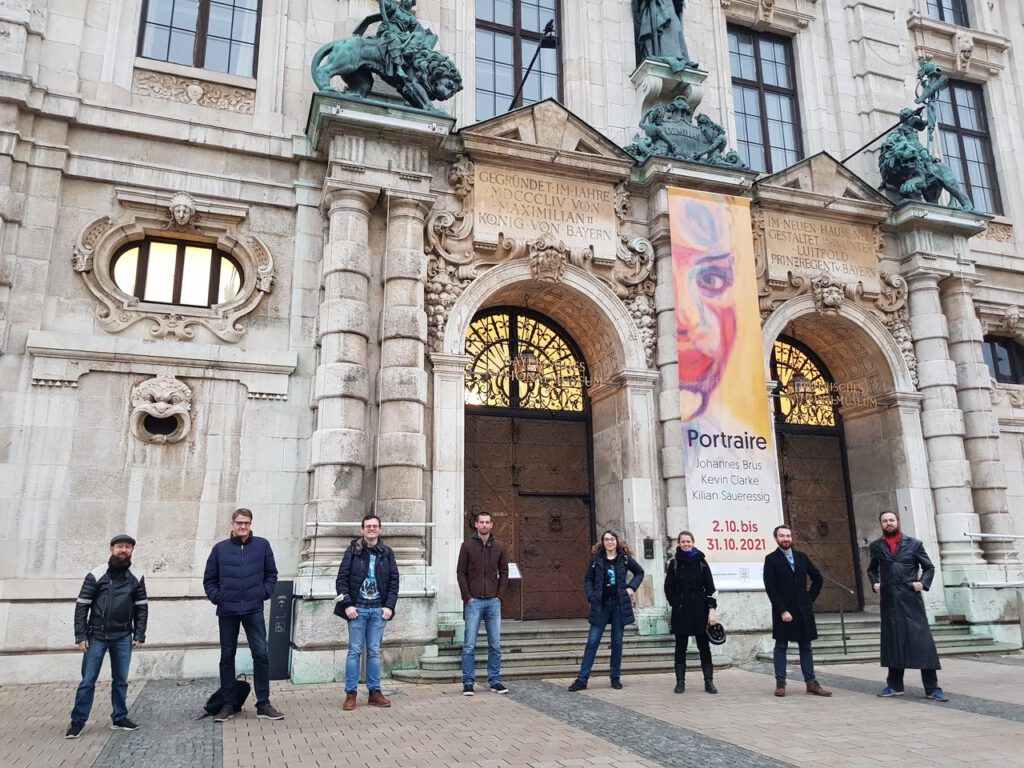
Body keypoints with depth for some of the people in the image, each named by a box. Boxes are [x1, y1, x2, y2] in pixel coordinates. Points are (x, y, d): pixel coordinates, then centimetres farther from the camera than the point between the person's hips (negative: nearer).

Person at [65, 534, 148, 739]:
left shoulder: (136, 578, 3)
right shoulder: (96, 575, -6)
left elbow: (142, 607, 7)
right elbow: (82, 606, -4)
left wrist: (139, 635, 0)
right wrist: (81, 636, -8)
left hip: (123, 637, 3)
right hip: (97, 636, -2)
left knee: (121, 680, 10)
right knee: (88, 680, 1)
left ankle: (119, 718, 21)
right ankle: (78, 721, 13)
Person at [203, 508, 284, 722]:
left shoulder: (262, 545, 3)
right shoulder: (220, 548, 4)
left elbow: (271, 574, 9)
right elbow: (209, 579, 10)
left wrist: (265, 593, -4)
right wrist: (217, 597, -3)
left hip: (254, 610, -1)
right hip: (227, 610, 1)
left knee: (261, 654, -3)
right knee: (227, 657, 9)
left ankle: (263, 704, 7)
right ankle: (227, 705, 21)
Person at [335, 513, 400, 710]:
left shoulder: (386, 552, 6)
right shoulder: (353, 551, 0)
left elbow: (394, 580, 6)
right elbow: (341, 579, -2)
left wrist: (389, 605, -3)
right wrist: (347, 604, -10)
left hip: (379, 609, 2)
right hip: (358, 609, -2)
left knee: (374, 651, 8)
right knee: (355, 651, 2)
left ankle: (374, 692, 15)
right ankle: (350, 694, 10)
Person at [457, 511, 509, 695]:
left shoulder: (499, 547, 6)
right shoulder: (468, 546, -1)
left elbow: (504, 572, 10)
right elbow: (461, 572, -2)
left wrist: (499, 594, 1)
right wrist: (467, 596, -8)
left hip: (493, 602, 3)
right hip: (474, 602, -2)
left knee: (495, 645, 7)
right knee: (469, 645, 1)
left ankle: (495, 681, 17)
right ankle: (468, 682, 9)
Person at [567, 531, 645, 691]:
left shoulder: (624, 558, 2)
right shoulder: (596, 558, 1)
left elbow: (640, 572, 14)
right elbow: (588, 579, 5)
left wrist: (632, 587, 0)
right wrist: (591, 597, -7)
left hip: (619, 604, 1)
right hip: (601, 605, 0)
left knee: (617, 642, 7)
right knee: (592, 641, -2)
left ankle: (615, 678, 19)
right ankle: (582, 679, 1)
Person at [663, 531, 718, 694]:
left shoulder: (701, 562, 4)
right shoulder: (674, 563, 3)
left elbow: (710, 587, 1)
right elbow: (669, 588, 4)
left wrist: (711, 610, -6)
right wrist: (677, 604, -5)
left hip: (700, 610, 0)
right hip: (680, 611, 0)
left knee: (704, 646, 2)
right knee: (680, 647, 5)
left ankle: (709, 682, 9)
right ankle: (680, 682, 11)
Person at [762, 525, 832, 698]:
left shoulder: (801, 557, 9)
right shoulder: (771, 559, -4)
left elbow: (818, 578, 18)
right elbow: (770, 588, -10)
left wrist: (810, 598, 8)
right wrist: (782, 611, -15)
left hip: (803, 610, 4)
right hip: (783, 611, -4)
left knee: (806, 647, 9)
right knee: (781, 646, 2)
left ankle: (811, 683, 14)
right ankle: (780, 683, 7)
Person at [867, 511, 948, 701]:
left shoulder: (914, 544, 4)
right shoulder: (876, 547, 10)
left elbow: (929, 568, 8)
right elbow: (871, 570, 22)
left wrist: (923, 582, -9)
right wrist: (874, 583, 4)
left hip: (911, 600, -2)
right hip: (889, 601, 2)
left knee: (923, 641, -4)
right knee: (892, 642, 6)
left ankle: (932, 688, 2)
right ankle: (894, 685, 16)